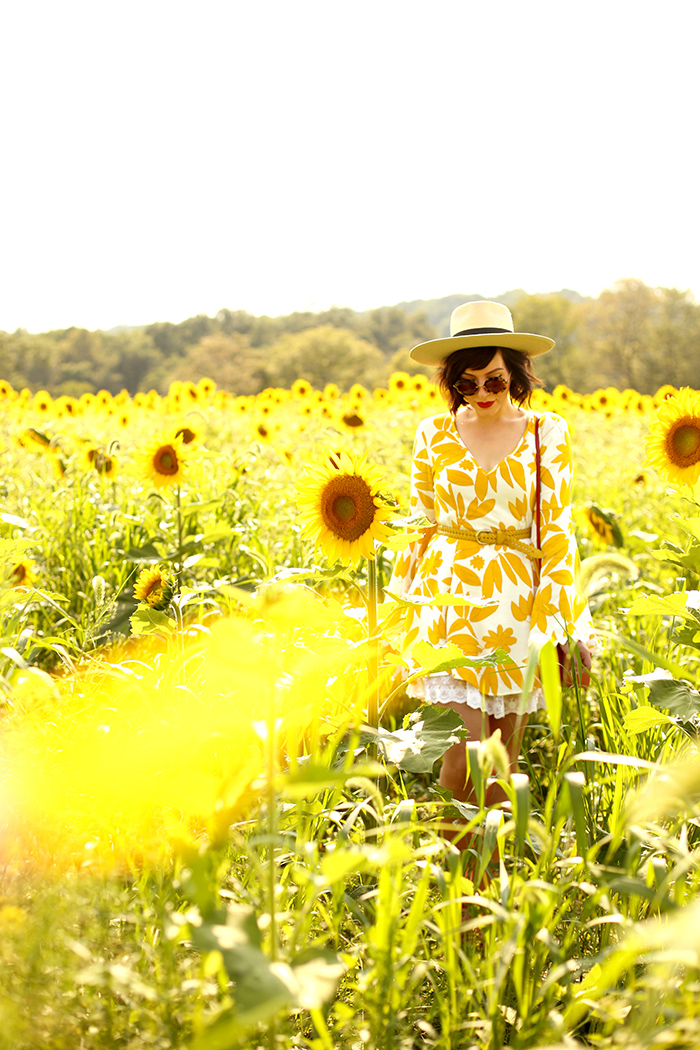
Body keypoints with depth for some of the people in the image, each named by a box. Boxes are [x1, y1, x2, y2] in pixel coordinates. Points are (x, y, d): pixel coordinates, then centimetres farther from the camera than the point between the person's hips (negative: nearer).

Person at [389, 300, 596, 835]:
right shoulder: (434, 433, 4)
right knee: (466, 750, -9)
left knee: (505, 753, 6)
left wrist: (568, 625, -4)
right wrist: (405, 606, 9)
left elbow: (557, 530, 0)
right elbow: (419, 523, 11)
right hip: (449, 598, 0)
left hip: (517, 607, 1)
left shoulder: (546, 433, 2)